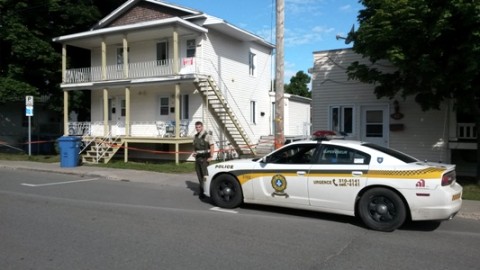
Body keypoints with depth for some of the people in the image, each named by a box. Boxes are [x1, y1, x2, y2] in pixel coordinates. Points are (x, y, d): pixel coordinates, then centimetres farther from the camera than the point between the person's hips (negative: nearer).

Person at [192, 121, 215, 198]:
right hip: (197, 158, 7)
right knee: (199, 175, 9)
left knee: (205, 174, -11)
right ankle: (202, 190, 18)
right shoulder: (195, 137, 13)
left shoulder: (207, 136, -7)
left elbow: (212, 146, -10)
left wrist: (211, 157, -15)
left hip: (205, 158, -6)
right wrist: (194, 153, 3)